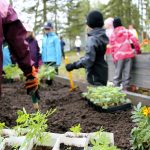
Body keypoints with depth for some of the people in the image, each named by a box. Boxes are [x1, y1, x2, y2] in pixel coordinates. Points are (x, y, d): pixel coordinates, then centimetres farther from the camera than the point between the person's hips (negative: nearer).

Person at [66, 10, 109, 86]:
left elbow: (89, 59, -26)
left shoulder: (92, 39, -17)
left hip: (96, 76, -9)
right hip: (103, 73, 9)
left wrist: (73, 65, -23)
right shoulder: (104, 36, 10)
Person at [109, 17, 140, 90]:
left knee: (118, 73, 6)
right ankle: (125, 88, 2)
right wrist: (138, 50, 16)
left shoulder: (113, 35, 10)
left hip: (118, 55, 0)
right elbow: (135, 40, 4)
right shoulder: (126, 31, 10)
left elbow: (112, 47, 8)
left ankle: (116, 87, 4)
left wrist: (114, 57, 17)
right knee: (127, 72, 2)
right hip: (128, 54, 0)